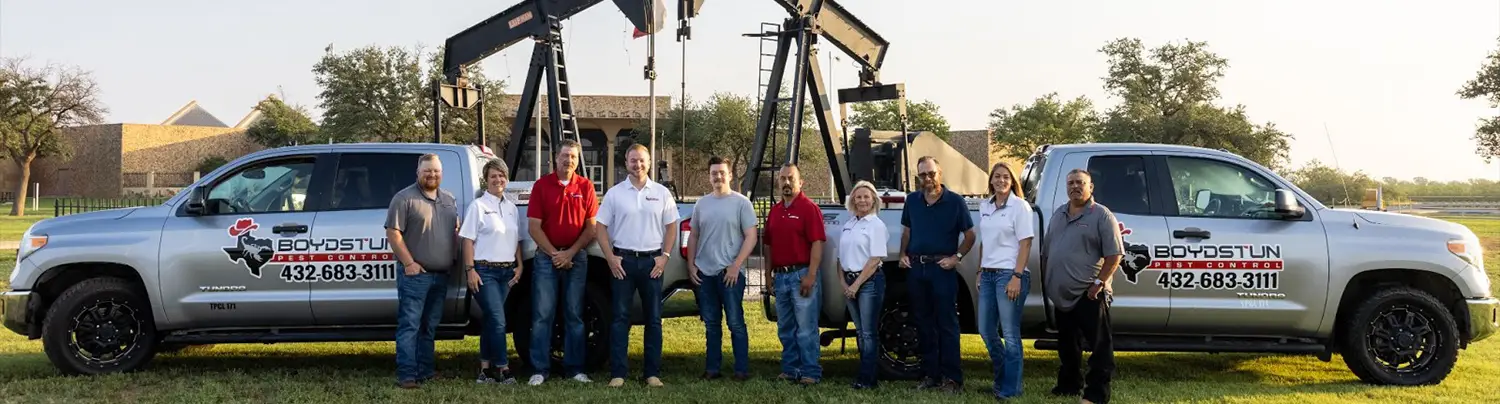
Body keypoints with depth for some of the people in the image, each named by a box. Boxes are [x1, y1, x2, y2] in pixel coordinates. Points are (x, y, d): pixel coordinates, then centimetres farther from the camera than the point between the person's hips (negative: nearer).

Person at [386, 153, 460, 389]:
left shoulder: (449, 200, 15)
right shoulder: (405, 198, -5)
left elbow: (456, 231, 23)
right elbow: (393, 233, -10)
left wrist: (456, 258, 9)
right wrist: (409, 263, -15)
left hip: (441, 274, 6)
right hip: (415, 273, -6)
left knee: (430, 327, 13)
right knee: (409, 325, -7)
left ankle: (426, 371, 20)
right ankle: (406, 375, -7)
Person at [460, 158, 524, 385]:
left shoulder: (511, 207, 13)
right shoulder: (478, 206, -3)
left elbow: (517, 239, 19)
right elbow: (468, 240, -6)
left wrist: (519, 265, 9)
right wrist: (470, 270, -13)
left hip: (507, 272, 5)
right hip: (485, 270, -5)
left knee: (490, 320, 9)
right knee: (498, 321, -11)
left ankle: (485, 369, 14)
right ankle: (503, 369, -5)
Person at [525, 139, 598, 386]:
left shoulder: (586, 186, 3)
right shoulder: (541, 185, 0)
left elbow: (591, 226, 1)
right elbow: (534, 226, -3)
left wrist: (570, 253, -8)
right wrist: (554, 254, -10)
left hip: (576, 257, 1)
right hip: (546, 256, -1)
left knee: (574, 315, 6)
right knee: (542, 315, -1)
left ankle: (574, 368, 12)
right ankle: (540, 370, 3)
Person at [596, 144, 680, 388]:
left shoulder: (662, 193, 5)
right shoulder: (614, 193, 3)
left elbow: (671, 227, 8)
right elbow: (601, 228, 3)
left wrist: (665, 256, -3)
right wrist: (610, 258, -6)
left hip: (652, 261, 1)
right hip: (623, 260, -1)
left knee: (653, 319, 5)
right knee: (620, 317, 0)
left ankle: (653, 373, 12)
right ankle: (617, 374, 4)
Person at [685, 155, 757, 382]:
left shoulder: (741, 202, -3)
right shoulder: (701, 204, 12)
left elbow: (750, 237, -7)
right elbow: (693, 237, 17)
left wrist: (736, 265, -14)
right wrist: (690, 265, 7)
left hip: (729, 273, -5)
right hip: (704, 273, 5)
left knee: (735, 322, -3)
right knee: (711, 324, 11)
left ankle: (742, 369, 2)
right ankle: (711, 368, 17)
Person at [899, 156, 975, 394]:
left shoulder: (955, 201, -4)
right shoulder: (912, 201, 8)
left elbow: (970, 235, 1)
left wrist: (957, 257, -10)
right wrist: (903, 255, 6)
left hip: (942, 268, -5)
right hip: (916, 268, 5)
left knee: (946, 324, -3)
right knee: (924, 323, 10)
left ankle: (951, 378, 0)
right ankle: (929, 374, 18)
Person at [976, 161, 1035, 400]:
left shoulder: (1020, 206, -6)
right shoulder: (985, 208, 12)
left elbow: (1025, 244, -11)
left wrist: (1016, 277, -17)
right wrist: (980, 272, 13)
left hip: (1009, 274, -7)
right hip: (988, 274, 7)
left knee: (1010, 334, -2)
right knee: (986, 330, 12)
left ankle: (1010, 388, 6)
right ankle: (1002, 378, 30)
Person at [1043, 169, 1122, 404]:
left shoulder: (1102, 216, -6)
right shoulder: (1058, 215, 14)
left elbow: (1114, 256, -11)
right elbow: (1046, 251, 20)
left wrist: (1098, 283, -16)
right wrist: (1048, 282, 14)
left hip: (1089, 295, -7)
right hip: (1062, 295, 7)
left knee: (1099, 346, -3)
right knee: (1067, 345, 17)